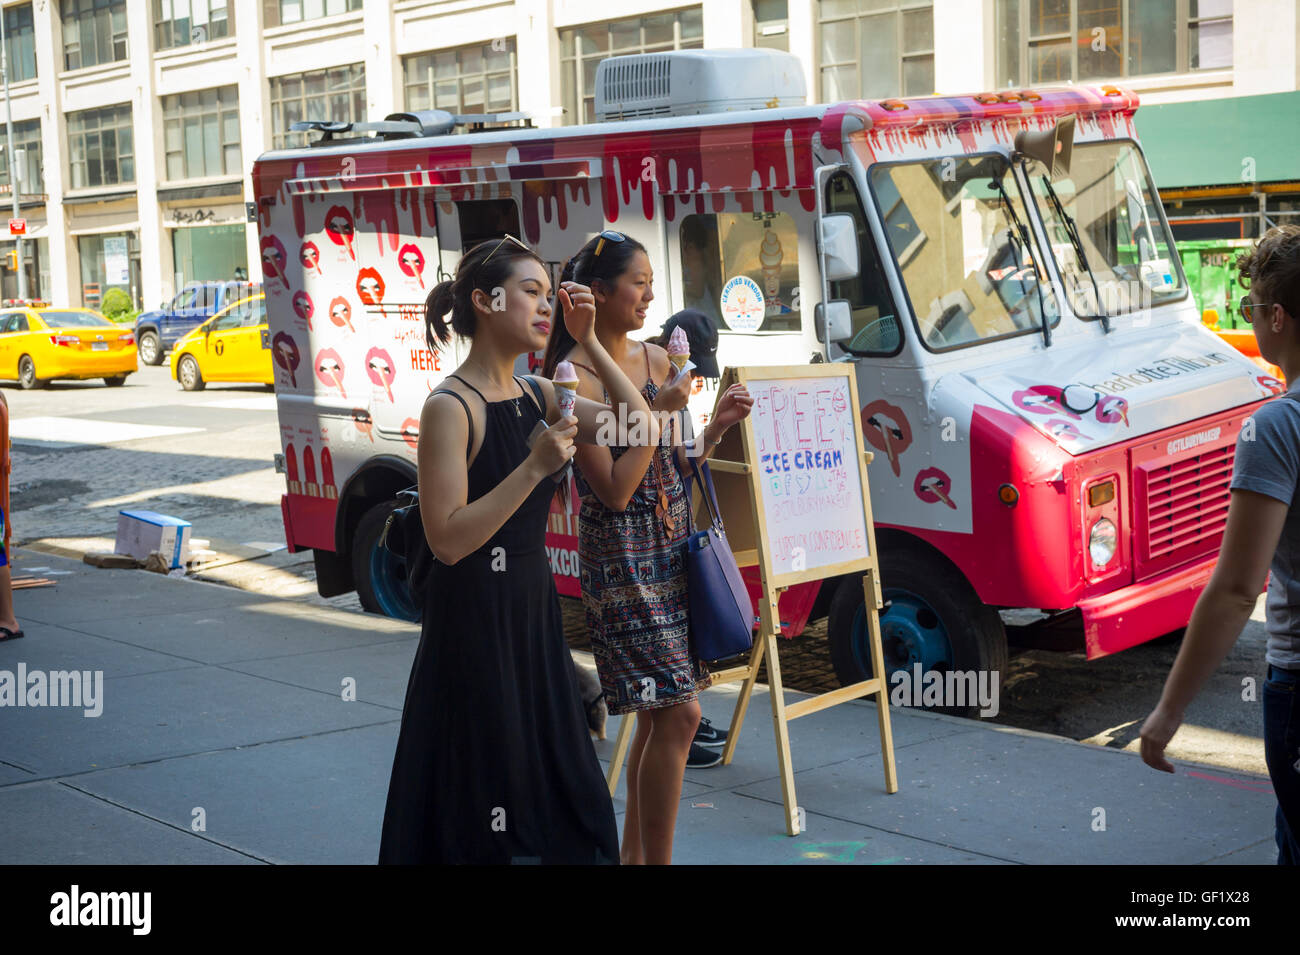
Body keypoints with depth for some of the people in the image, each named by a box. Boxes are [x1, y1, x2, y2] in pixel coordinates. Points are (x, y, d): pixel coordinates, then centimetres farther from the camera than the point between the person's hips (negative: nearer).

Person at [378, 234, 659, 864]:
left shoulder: (536, 398, 7)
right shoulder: (450, 408, -15)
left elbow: (641, 428, 7)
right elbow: (448, 539, -21)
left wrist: (588, 341, 0)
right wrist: (536, 466, -24)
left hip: (533, 609, 8)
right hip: (474, 619, -8)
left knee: (556, 795, 15)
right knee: (486, 807, 2)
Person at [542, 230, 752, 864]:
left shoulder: (657, 360, 9)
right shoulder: (575, 378, -14)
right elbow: (614, 490, -18)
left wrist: (717, 426, -1)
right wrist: (657, 411, -20)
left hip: (671, 550, 8)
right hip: (620, 558, -8)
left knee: (658, 713, 12)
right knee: (677, 711, -11)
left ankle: (634, 852, 24)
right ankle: (656, 859, -1)